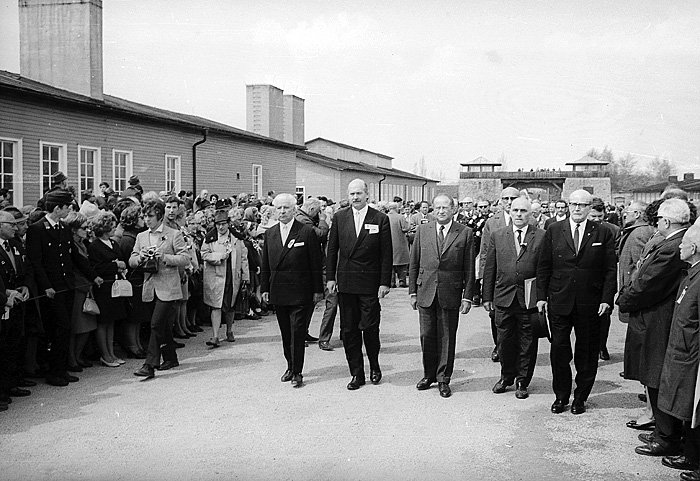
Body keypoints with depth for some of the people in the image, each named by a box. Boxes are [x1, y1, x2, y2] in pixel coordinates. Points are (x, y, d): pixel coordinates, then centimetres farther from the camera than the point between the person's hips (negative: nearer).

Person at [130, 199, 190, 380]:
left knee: (157, 324, -13)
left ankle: (150, 365, -13)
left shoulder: (174, 234, -2)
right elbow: (131, 261, 11)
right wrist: (140, 257, -11)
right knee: (163, 326, 14)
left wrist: (165, 257, -19)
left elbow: (185, 259, -6)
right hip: (149, 288, 6)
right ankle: (170, 358, 28)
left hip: (167, 288, -5)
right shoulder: (141, 237, 13)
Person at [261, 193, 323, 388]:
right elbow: (265, 264, 13)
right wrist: (264, 288, 7)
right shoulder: (270, 234, 9)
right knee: (285, 333, 12)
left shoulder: (307, 232, -5)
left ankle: (297, 373, 4)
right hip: (278, 292, 5)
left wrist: (318, 289, -6)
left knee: (298, 332, -4)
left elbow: (315, 263, -5)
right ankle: (290, 366, 25)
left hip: (300, 292, -4)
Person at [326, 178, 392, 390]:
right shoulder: (339, 218, 7)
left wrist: (384, 283, -6)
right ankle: (356, 373, 16)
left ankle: (374, 366, 23)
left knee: (369, 327, -3)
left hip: (370, 283, -3)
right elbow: (332, 250, 10)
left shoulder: (380, 219, -1)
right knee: (348, 330, 5)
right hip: (345, 283, 3)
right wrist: (330, 277, 3)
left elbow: (386, 254, -1)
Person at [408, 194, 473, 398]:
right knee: (427, 336, 7)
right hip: (426, 292, 2)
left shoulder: (465, 233, -1)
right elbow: (414, 264, 8)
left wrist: (467, 297, -4)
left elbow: (469, 269, 0)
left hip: (450, 294, -2)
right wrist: (413, 291, 5)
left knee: (447, 338, 6)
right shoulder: (422, 231, 5)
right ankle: (429, 375, 24)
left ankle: (443, 379, 18)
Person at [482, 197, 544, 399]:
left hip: (530, 299, -2)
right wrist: (487, 296, 6)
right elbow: (489, 268, 8)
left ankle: (522, 382, 21)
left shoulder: (541, 237, -1)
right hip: (504, 297, 2)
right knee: (505, 340, 10)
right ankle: (506, 377, 30)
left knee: (527, 343, 7)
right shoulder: (497, 236, 7)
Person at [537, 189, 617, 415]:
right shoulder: (554, 231, 4)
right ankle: (561, 396, 18)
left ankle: (580, 397, 21)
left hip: (590, 303, 0)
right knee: (559, 349, 4)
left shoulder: (603, 233, 2)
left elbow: (610, 269, 1)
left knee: (587, 352, 7)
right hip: (559, 301, 1)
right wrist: (542, 296, 0)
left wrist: (606, 299, -7)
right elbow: (543, 267, 6)